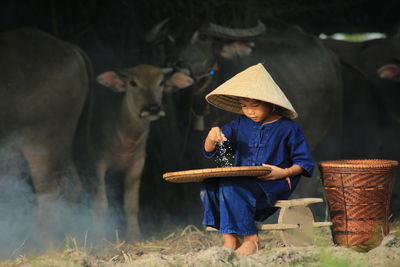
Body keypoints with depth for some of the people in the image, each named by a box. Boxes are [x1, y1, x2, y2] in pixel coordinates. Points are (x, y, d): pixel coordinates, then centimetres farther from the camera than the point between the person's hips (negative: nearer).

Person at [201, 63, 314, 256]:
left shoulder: (287, 128, 1)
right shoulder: (240, 124, 15)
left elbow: (304, 163, 1)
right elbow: (209, 151, 16)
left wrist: (284, 173, -17)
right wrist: (212, 137, -8)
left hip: (274, 186, -6)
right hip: (243, 183, 6)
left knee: (230, 187, -32)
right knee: (208, 186, -20)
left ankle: (250, 239, -23)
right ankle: (229, 240, -20)